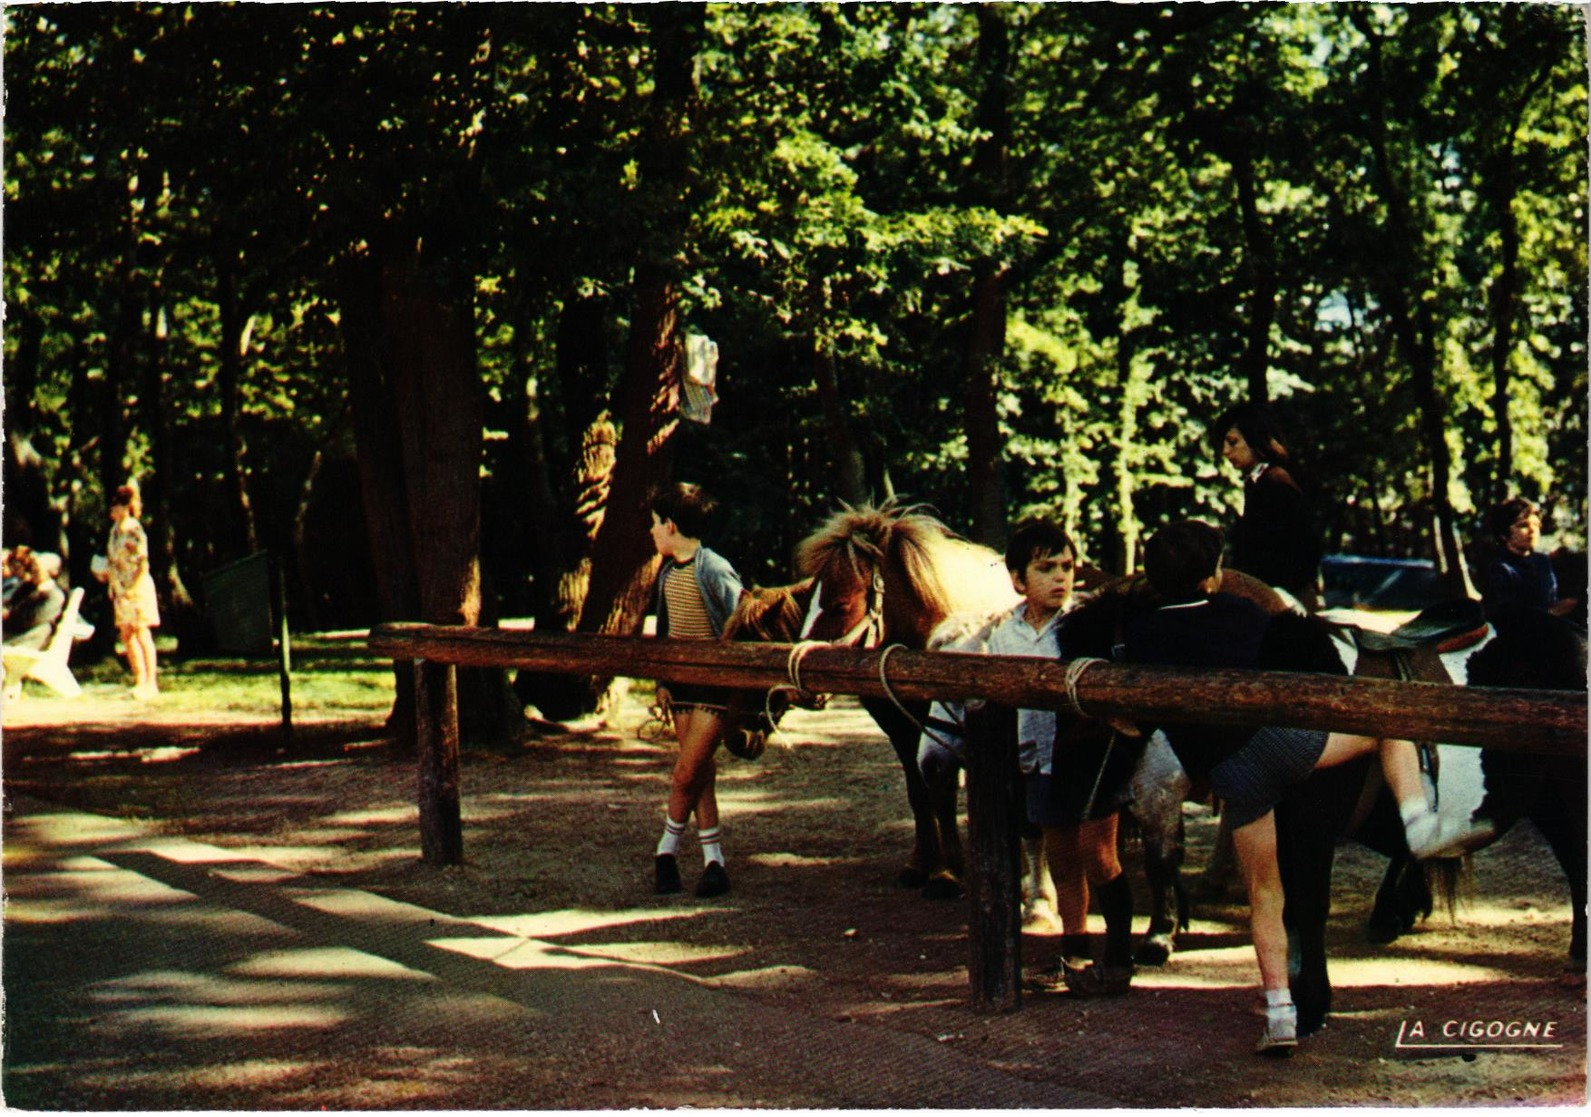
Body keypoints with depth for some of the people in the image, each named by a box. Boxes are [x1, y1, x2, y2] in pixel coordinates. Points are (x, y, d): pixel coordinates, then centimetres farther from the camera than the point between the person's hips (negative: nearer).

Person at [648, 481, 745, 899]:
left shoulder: (714, 571, -17)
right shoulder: (668, 571, 7)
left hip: (715, 684, -8)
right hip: (682, 680, 8)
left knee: (687, 774, -8)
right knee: (699, 773, 8)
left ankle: (667, 849, 12)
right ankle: (713, 861, 12)